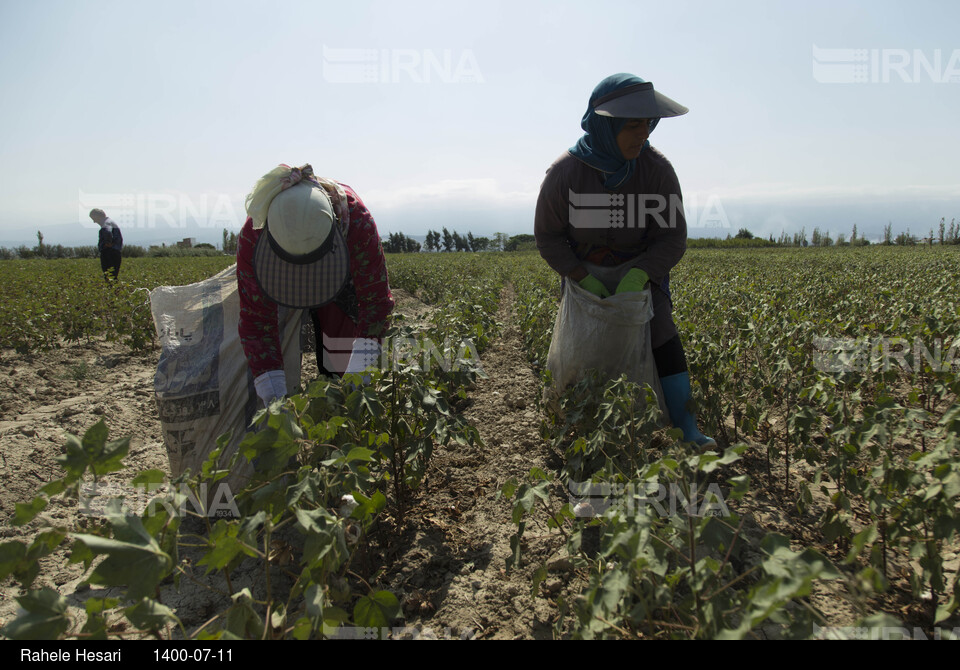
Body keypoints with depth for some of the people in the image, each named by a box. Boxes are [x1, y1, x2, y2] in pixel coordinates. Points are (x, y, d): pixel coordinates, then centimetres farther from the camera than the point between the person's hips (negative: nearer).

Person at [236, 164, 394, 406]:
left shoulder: (358, 222, -42)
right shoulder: (252, 237, -39)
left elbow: (376, 302, -34)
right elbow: (256, 319, -32)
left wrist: (359, 370, -45)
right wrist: (273, 393, -43)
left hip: (344, 284, 0)